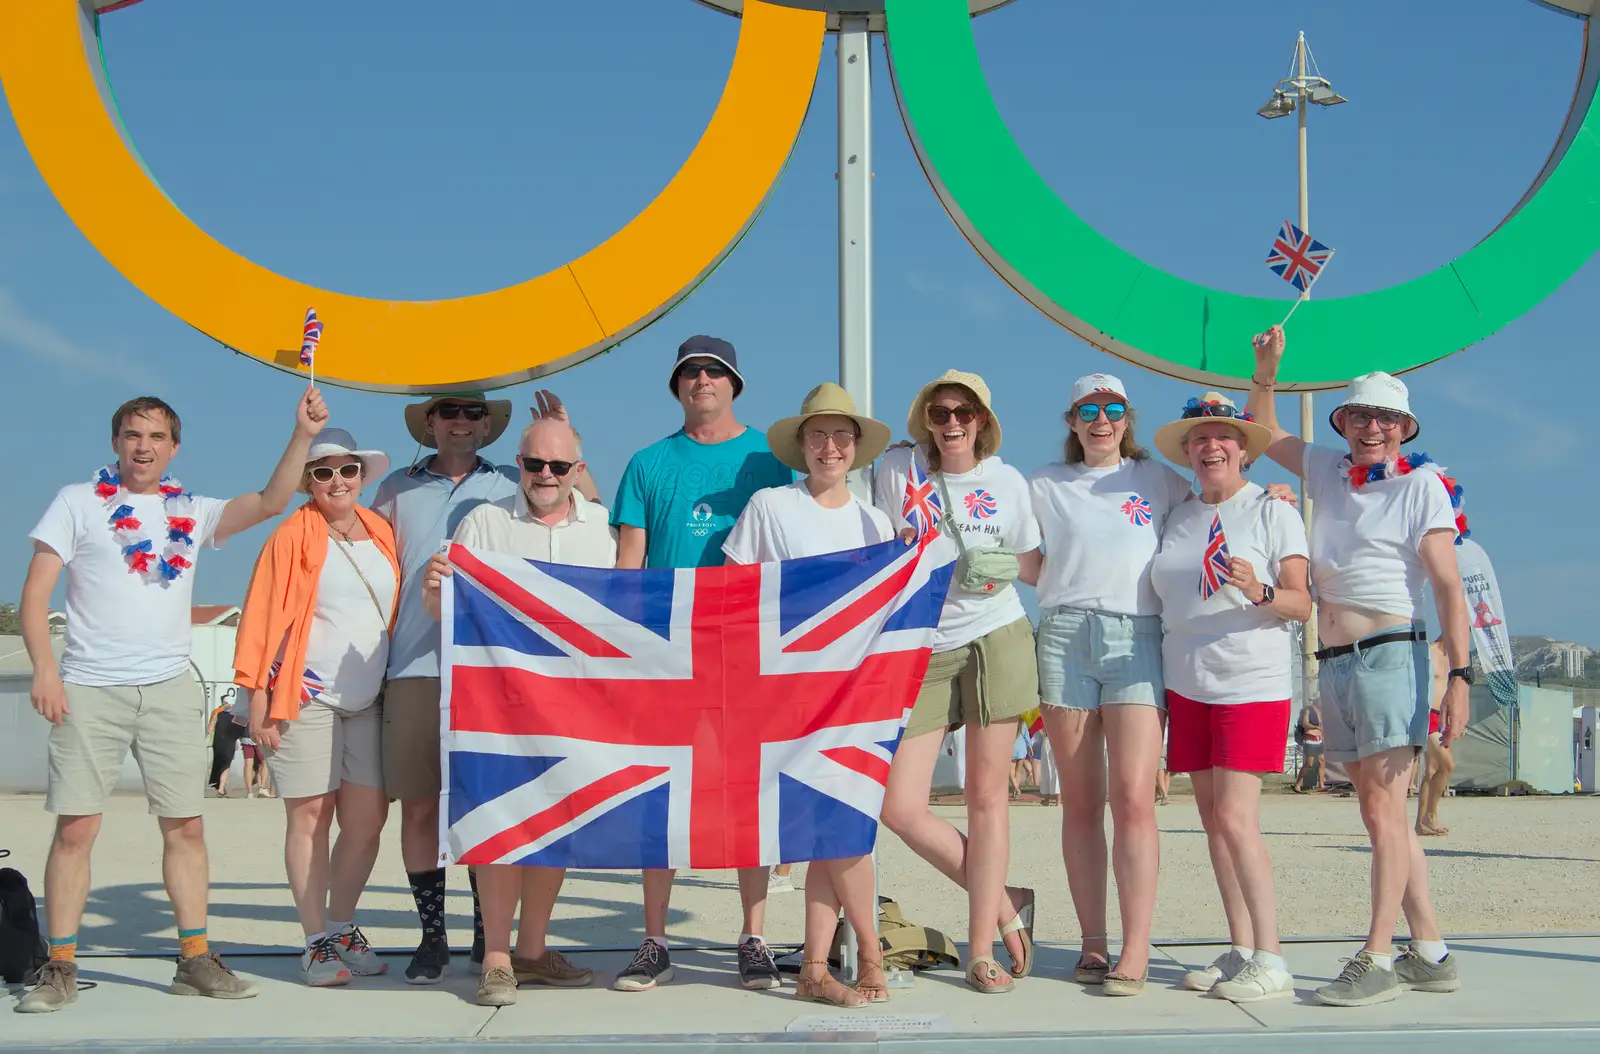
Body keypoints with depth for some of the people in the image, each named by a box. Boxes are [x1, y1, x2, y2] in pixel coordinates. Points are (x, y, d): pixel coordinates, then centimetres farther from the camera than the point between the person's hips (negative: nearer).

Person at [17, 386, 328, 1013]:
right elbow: (36, 592, 0)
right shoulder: (78, 502, 4)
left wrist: (303, 436, -10)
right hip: (91, 690, -3)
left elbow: (270, 502, 1)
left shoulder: (190, 511, 13)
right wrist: (44, 668, -12)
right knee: (75, 827, -4)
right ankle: (59, 968, 4)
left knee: (185, 825, 3)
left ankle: (195, 960, 11)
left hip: (170, 690, 3)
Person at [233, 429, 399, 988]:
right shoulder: (292, 537, -2)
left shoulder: (382, 534, 12)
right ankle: (317, 943, 6)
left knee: (368, 818, 3)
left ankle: (342, 928, 20)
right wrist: (259, 701, -8)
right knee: (310, 815, -2)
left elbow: (402, 611, 19)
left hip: (367, 699, 5)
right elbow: (262, 619, -3)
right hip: (306, 695, -4)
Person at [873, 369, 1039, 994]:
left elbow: (1032, 562, 16)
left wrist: (1003, 569, 1)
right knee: (899, 807, -8)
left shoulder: (1006, 481, 5)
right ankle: (1004, 904, 11)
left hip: (996, 640, -1)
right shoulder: (897, 470, 2)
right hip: (922, 651, 1)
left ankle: (981, 951, 9)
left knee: (987, 795, 0)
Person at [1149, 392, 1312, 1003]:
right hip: (1187, 687, 6)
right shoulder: (1178, 518, 13)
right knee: (1213, 820, 5)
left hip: (1252, 686, -6)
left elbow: (1302, 605, -5)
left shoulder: (1274, 513, -1)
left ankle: (1270, 962, -10)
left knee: (1235, 818, -14)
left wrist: (1259, 591, -26)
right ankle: (1240, 950, 12)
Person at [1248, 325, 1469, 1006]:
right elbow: (1264, 435, 29)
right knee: (1379, 813, 6)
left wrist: (1459, 675, -15)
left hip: (1390, 654, -6)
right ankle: (1431, 955, 12)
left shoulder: (1422, 484, -1)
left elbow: (1449, 586, -7)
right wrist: (1266, 372, 13)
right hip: (1334, 664, 6)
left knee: (1384, 806, -10)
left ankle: (1378, 960, -9)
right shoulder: (1328, 470, 15)